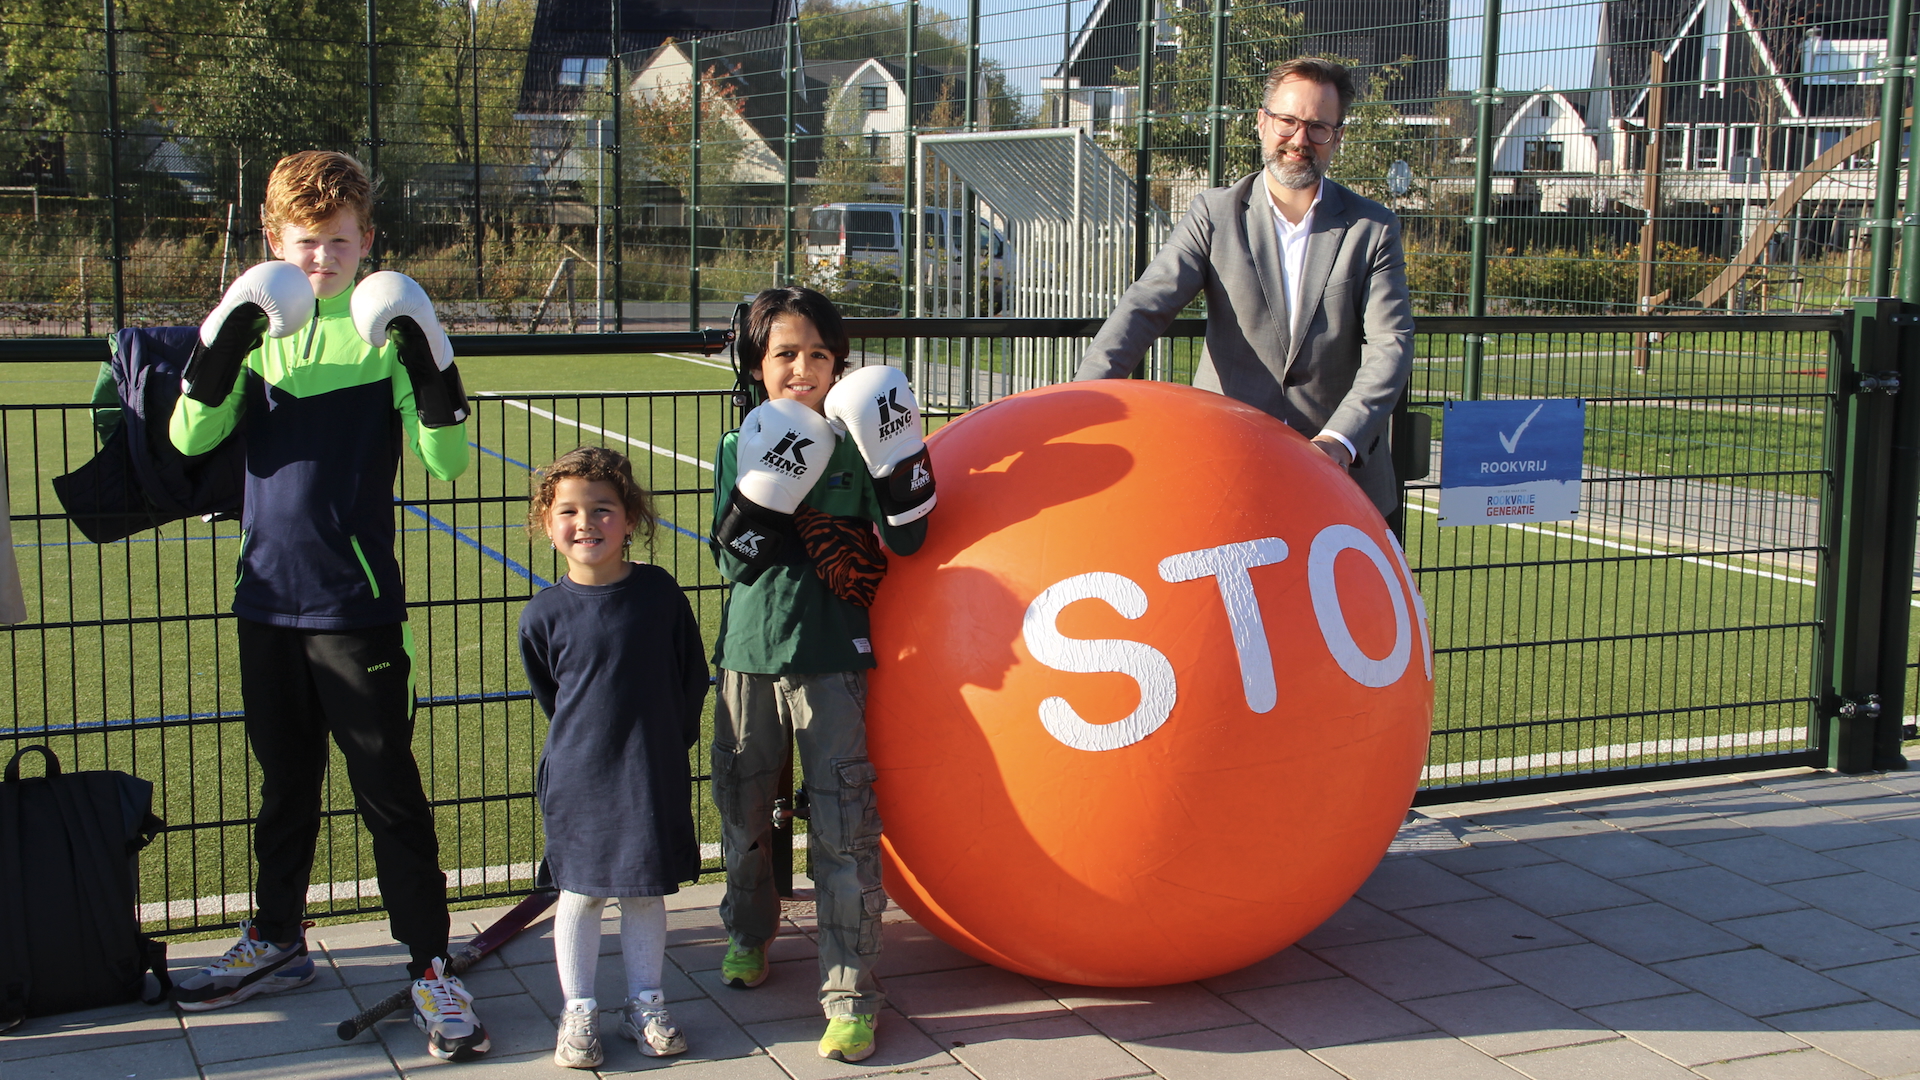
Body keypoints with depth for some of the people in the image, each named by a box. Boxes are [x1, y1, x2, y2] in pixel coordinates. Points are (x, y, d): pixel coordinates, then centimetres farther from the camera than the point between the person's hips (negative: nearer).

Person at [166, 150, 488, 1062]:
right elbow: (192, 436, -4)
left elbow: (444, 460, -11)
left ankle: (431, 968, 6)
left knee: (389, 789, -1)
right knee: (284, 781, 19)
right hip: (268, 597, 5)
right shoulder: (258, 325, 7)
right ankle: (276, 942, 34)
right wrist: (221, 344, -18)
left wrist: (430, 365, -25)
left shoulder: (383, 329, -5)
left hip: (358, 603, -5)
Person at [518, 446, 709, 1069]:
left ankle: (644, 1005, 26)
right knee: (580, 894, 8)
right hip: (578, 779, -1)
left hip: (654, 776, 1)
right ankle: (578, 1011, 22)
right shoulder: (545, 614, -7)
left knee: (647, 891, 11)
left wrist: (667, 742, 7)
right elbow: (547, 694, 9)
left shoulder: (660, 592, -6)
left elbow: (693, 676, 5)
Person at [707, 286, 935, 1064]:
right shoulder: (739, 450, 5)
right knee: (742, 807, 15)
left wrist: (900, 461, -19)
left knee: (844, 825, -6)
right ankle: (748, 932, 43)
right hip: (749, 655, 3)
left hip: (832, 658, -3)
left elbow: (905, 540, -7)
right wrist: (762, 494, -18)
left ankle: (850, 995, 0)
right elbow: (734, 562, -3)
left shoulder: (855, 446, -1)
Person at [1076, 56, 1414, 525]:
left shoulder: (1374, 229, 4)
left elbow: (1390, 345, -6)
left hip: (1343, 471, 1)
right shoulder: (1214, 214, 5)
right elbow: (1145, 305, -7)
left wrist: (1341, 440, -22)